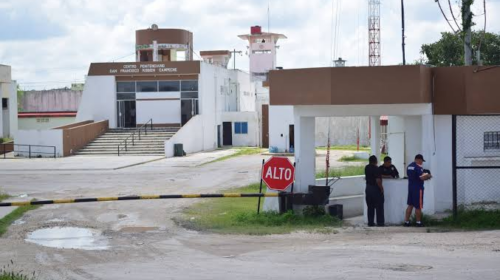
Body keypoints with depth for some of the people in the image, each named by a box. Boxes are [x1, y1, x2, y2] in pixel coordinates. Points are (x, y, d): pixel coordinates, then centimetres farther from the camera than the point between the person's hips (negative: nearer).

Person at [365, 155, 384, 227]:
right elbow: (378, 180, -23)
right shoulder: (376, 169, -18)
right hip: (376, 189, -7)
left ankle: (370, 222, 9)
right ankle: (380, 222, 2)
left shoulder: (367, 168, 5)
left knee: (370, 207, 10)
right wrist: (381, 188, -14)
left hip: (368, 188, 7)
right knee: (379, 206, 1)